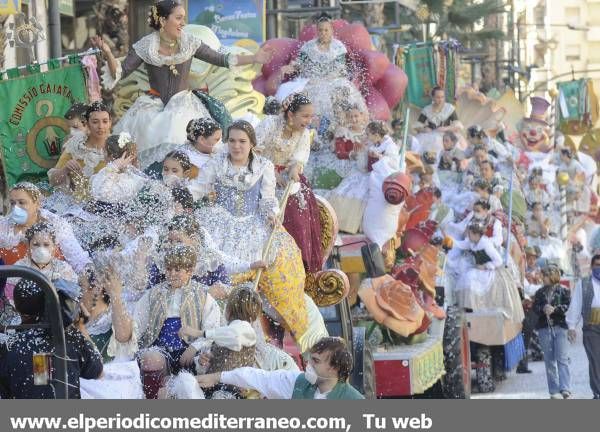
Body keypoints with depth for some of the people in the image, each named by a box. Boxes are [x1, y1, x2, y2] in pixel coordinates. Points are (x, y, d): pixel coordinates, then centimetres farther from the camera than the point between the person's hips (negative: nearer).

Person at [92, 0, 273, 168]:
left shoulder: (190, 43, 2)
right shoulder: (145, 46, -3)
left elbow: (221, 59, 7)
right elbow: (120, 72, -5)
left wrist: (254, 58, 2)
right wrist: (108, 54, -24)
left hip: (183, 105, 1)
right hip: (153, 106, 0)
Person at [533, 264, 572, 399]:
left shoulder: (563, 291, 2)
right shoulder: (540, 292, 13)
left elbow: (568, 307, -7)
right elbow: (535, 307, 4)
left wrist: (554, 309, -20)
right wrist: (543, 309, -16)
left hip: (560, 327, -4)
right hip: (544, 328, 4)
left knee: (562, 359, -11)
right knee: (549, 361, 5)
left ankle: (565, 389, -16)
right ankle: (554, 391, 10)